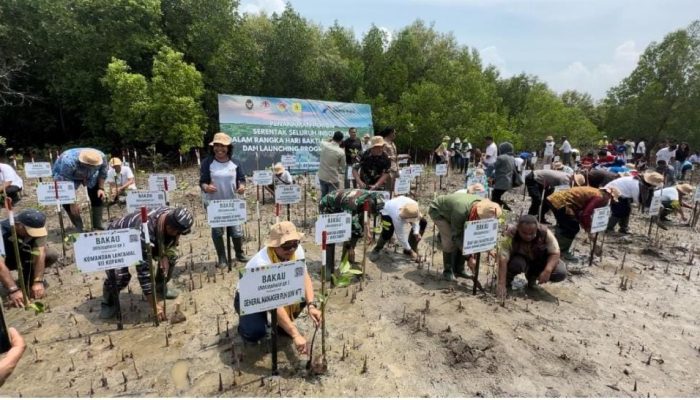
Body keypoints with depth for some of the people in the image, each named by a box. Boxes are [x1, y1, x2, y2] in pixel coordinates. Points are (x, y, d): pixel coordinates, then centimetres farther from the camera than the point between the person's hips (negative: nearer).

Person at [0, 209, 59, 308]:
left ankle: (29, 278, 1)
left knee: (52, 256, -26)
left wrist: (38, 282, -40)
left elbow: (40, 254, -32)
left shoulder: (37, 228, -27)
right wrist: (14, 290, -50)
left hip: (25, 256, 2)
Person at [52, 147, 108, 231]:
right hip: (64, 175, -3)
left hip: (90, 177, 3)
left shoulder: (101, 157, -33)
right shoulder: (69, 162, -44)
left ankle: (97, 226, 6)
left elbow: (102, 173, -10)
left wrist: (101, 188, -16)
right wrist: (72, 203, -31)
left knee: (99, 196, -4)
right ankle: (79, 229, -5)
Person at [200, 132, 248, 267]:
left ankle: (240, 253, 29)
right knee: (217, 231, 9)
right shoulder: (207, 162, -7)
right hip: (213, 204, -1)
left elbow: (241, 179, 4)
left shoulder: (235, 163, -1)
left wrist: (242, 186, -19)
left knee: (236, 230, 5)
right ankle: (221, 258, 25)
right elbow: (202, 182, -8)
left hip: (232, 203, 1)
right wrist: (206, 187, -31)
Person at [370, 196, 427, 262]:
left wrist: (416, 232, -25)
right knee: (387, 233, -28)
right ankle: (376, 250, 6)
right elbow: (401, 237, -32)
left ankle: (413, 248, 9)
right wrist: (410, 251, -25)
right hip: (388, 211, -6)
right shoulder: (398, 218, -44)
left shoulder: (414, 206, -35)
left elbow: (416, 220, -13)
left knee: (423, 222, -3)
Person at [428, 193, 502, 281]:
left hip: (450, 210, 6)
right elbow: (456, 236, -33)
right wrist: (469, 257, -34)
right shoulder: (461, 211, -43)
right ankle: (447, 271, 0)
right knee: (450, 241, -19)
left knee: (465, 238, -7)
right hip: (438, 211, -6)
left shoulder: (483, 205, -24)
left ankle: (459, 270, 8)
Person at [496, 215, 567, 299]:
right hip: (520, 259, -3)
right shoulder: (510, 235, -32)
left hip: (540, 261, 3)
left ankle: (532, 277, 9)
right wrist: (501, 284, -44)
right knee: (516, 263, -37)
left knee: (561, 273, -21)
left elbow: (555, 253, -20)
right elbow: (503, 259, -36)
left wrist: (547, 270, -38)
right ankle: (508, 280, -2)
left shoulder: (545, 233, -26)